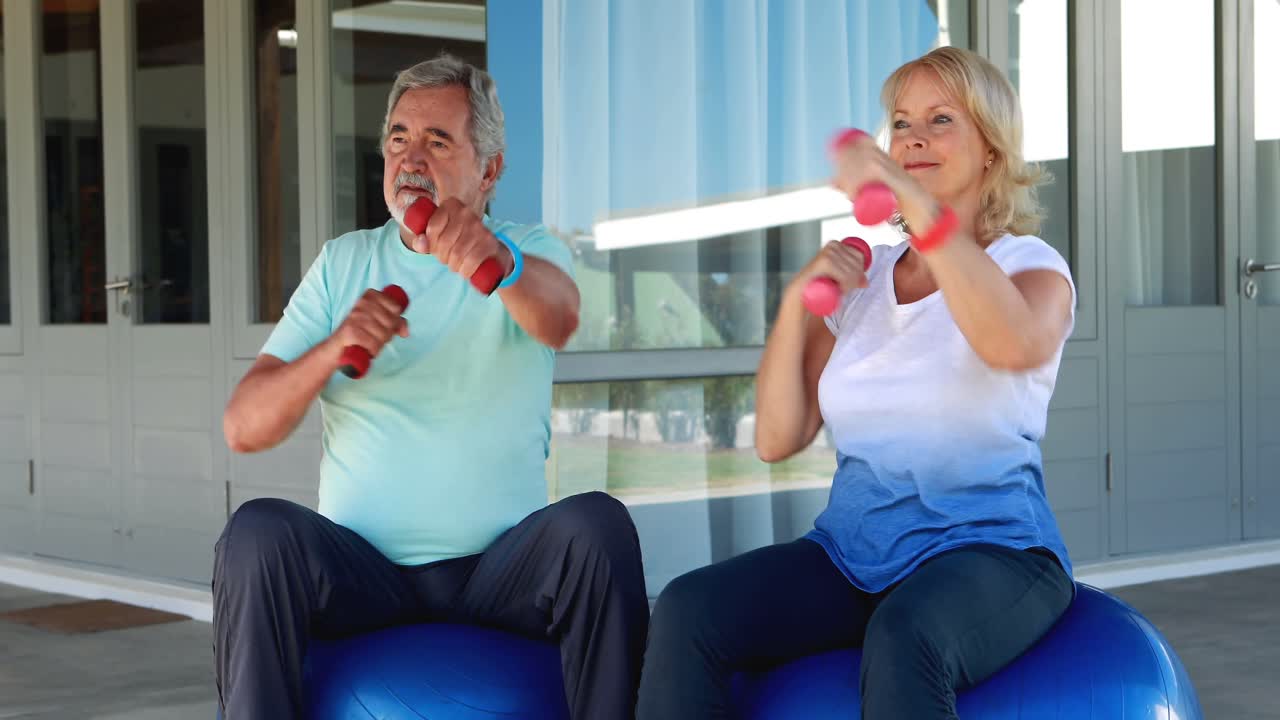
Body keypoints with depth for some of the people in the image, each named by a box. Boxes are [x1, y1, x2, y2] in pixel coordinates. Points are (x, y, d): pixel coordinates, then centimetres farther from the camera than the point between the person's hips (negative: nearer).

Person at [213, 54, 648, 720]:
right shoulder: (343, 264, 11)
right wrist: (332, 350, -18)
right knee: (258, 532, -27)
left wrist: (496, 260, -45)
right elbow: (243, 429, 2)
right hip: (363, 567, 1)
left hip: (502, 567, -1)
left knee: (597, 524, -29)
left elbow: (557, 318, -22)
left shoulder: (528, 252, 6)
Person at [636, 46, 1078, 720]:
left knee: (903, 639, -40)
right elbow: (777, 439, 8)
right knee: (685, 612, -23)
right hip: (851, 551, 5)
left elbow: (1017, 346, -26)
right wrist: (797, 301, -5)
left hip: (990, 550, -4)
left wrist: (917, 202, -33)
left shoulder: (1031, 265, 1)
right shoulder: (861, 278, 15)